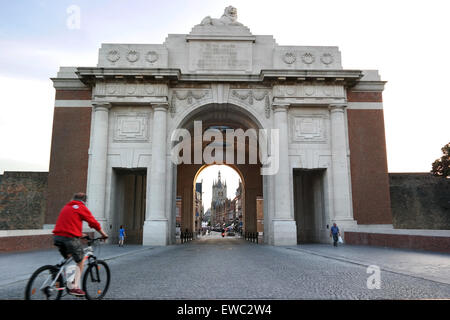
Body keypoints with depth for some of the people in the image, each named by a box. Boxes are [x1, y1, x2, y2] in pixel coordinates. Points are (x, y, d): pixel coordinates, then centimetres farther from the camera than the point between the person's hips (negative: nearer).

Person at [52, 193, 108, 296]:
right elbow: (94, 223, 4)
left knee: (68, 259, 23)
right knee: (80, 260, 10)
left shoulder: (66, 207, 24)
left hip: (57, 237, 7)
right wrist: (104, 234, 16)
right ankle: (74, 287, 6)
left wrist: (80, 234, 43)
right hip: (70, 237, -7)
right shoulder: (82, 208, 2)